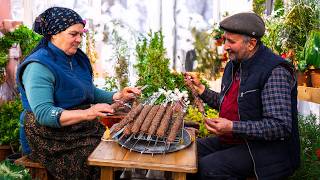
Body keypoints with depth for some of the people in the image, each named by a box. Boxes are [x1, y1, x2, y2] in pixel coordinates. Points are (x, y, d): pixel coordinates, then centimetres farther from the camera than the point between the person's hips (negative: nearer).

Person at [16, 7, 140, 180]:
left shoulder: (77, 58, 10)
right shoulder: (38, 67, -17)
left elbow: (90, 92, 15)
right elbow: (43, 114, -26)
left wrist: (117, 96, -2)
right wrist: (86, 114, -36)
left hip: (84, 128, 8)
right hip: (54, 138, -7)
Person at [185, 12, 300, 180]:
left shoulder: (275, 72, -21)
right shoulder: (234, 65, 8)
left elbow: (281, 126, -26)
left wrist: (233, 127, -31)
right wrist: (200, 88, 7)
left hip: (264, 149, -8)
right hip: (232, 141, 9)